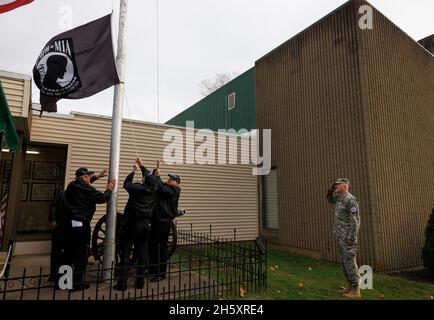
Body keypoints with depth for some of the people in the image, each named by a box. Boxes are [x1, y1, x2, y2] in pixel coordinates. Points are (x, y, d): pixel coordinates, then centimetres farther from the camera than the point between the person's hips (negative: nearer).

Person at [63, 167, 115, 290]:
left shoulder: (71, 186, 7)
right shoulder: (86, 189, -16)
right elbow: (102, 198, -13)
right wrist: (109, 189, 3)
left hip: (70, 223, 8)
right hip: (82, 224, -8)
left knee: (69, 251, 18)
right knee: (81, 253, 2)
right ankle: (77, 282, 9)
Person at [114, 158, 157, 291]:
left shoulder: (137, 188, -12)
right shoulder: (153, 190, -1)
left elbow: (126, 184, 9)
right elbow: (150, 178, 18)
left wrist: (133, 171, 19)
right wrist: (141, 166, 27)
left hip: (132, 223, -4)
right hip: (146, 224, 4)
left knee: (125, 254, 4)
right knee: (142, 253, 11)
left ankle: (122, 283, 7)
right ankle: (140, 281, 18)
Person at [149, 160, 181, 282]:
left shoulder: (174, 190, -8)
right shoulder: (165, 187, 16)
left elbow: (160, 188, -22)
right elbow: (155, 183, 13)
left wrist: (157, 176, -12)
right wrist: (157, 168, 5)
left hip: (164, 221, -8)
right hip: (156, 219, 8)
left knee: (162, 246, -3)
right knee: (152, 244, 14)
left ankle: (161, 273, 6)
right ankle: (153, 269, 28)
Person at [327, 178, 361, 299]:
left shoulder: (350, 200, -17)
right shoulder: (340, 199, 12)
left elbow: (355, 221, -21)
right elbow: (330, 199, 33)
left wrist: (351, 238, -24)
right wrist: (331, 190, 12)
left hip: (347, 237, -10)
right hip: (340, 237, 10)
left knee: (350, 262, -5)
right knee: (344, 262, 13)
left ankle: (356, 291, 3)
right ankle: (351, 287, 21)